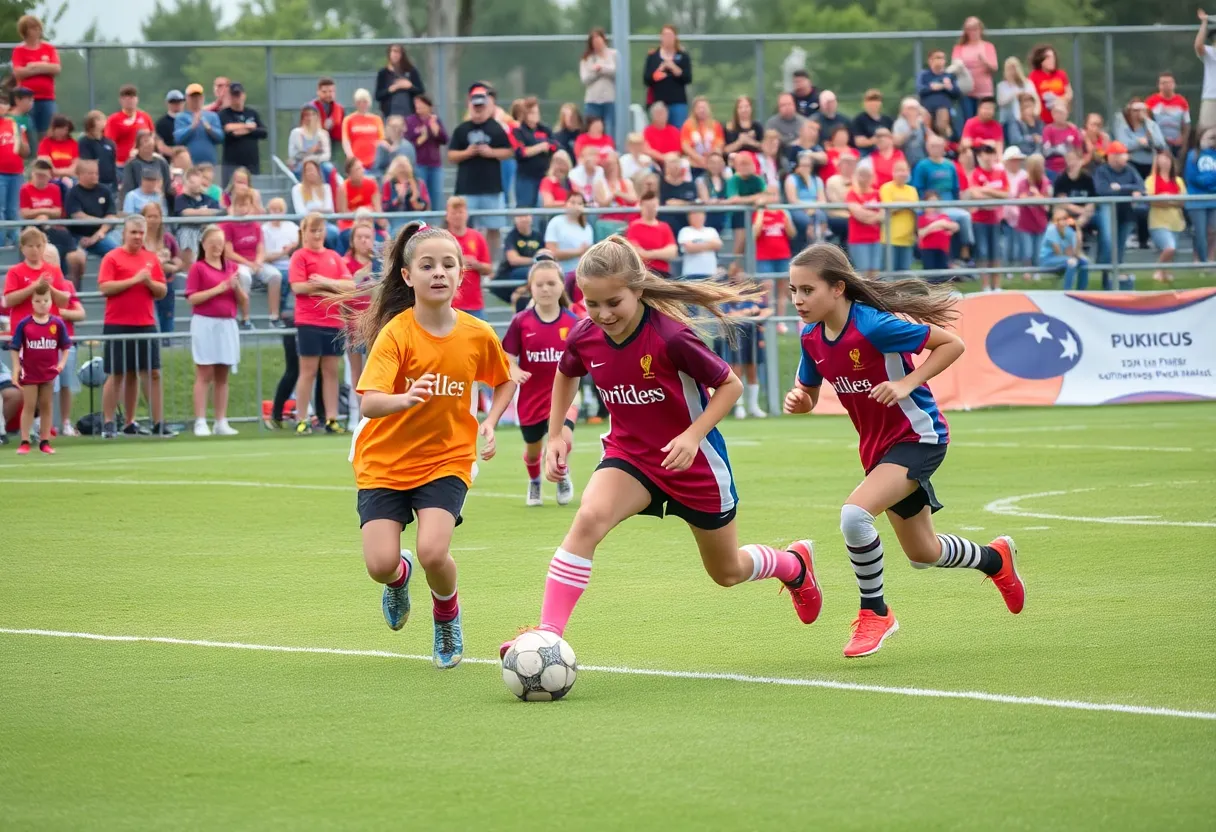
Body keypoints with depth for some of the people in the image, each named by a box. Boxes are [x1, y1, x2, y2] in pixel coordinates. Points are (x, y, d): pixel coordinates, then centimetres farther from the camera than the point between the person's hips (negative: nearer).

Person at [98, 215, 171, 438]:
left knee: (152, 374, 0)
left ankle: (159, 424, 3)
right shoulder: (112, 258, -1)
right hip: (118, 325, -4)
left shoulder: (151, 259, 11)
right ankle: (108, 424, 4)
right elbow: (104, 287, -13)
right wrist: (133, 280, -17)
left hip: (146, 325, 4)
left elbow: (162, 291, 10)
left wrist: (149, 282, -10)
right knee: (116, 375, -1)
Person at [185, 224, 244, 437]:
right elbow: (192, 298, -10)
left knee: (222, 376, 5)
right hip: (205, 324, -4)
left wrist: (236, 287, -7)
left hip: (228, 324, 4)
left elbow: (244, 302, 12)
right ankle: (200, 423, -6)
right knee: (204, 375, -5)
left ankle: (221, 422, 7)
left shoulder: (232, 267, 12)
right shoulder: (198, 268, 0)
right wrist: (218, 288, -15)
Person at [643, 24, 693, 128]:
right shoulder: (652, 56, 8)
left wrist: (673, 68, -13)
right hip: (658, 101, 0)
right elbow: (646, 79, 2)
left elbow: (688, 79, -2)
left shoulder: (683, 56, 7)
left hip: (678, 102, 0)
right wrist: (659, 71, -14)